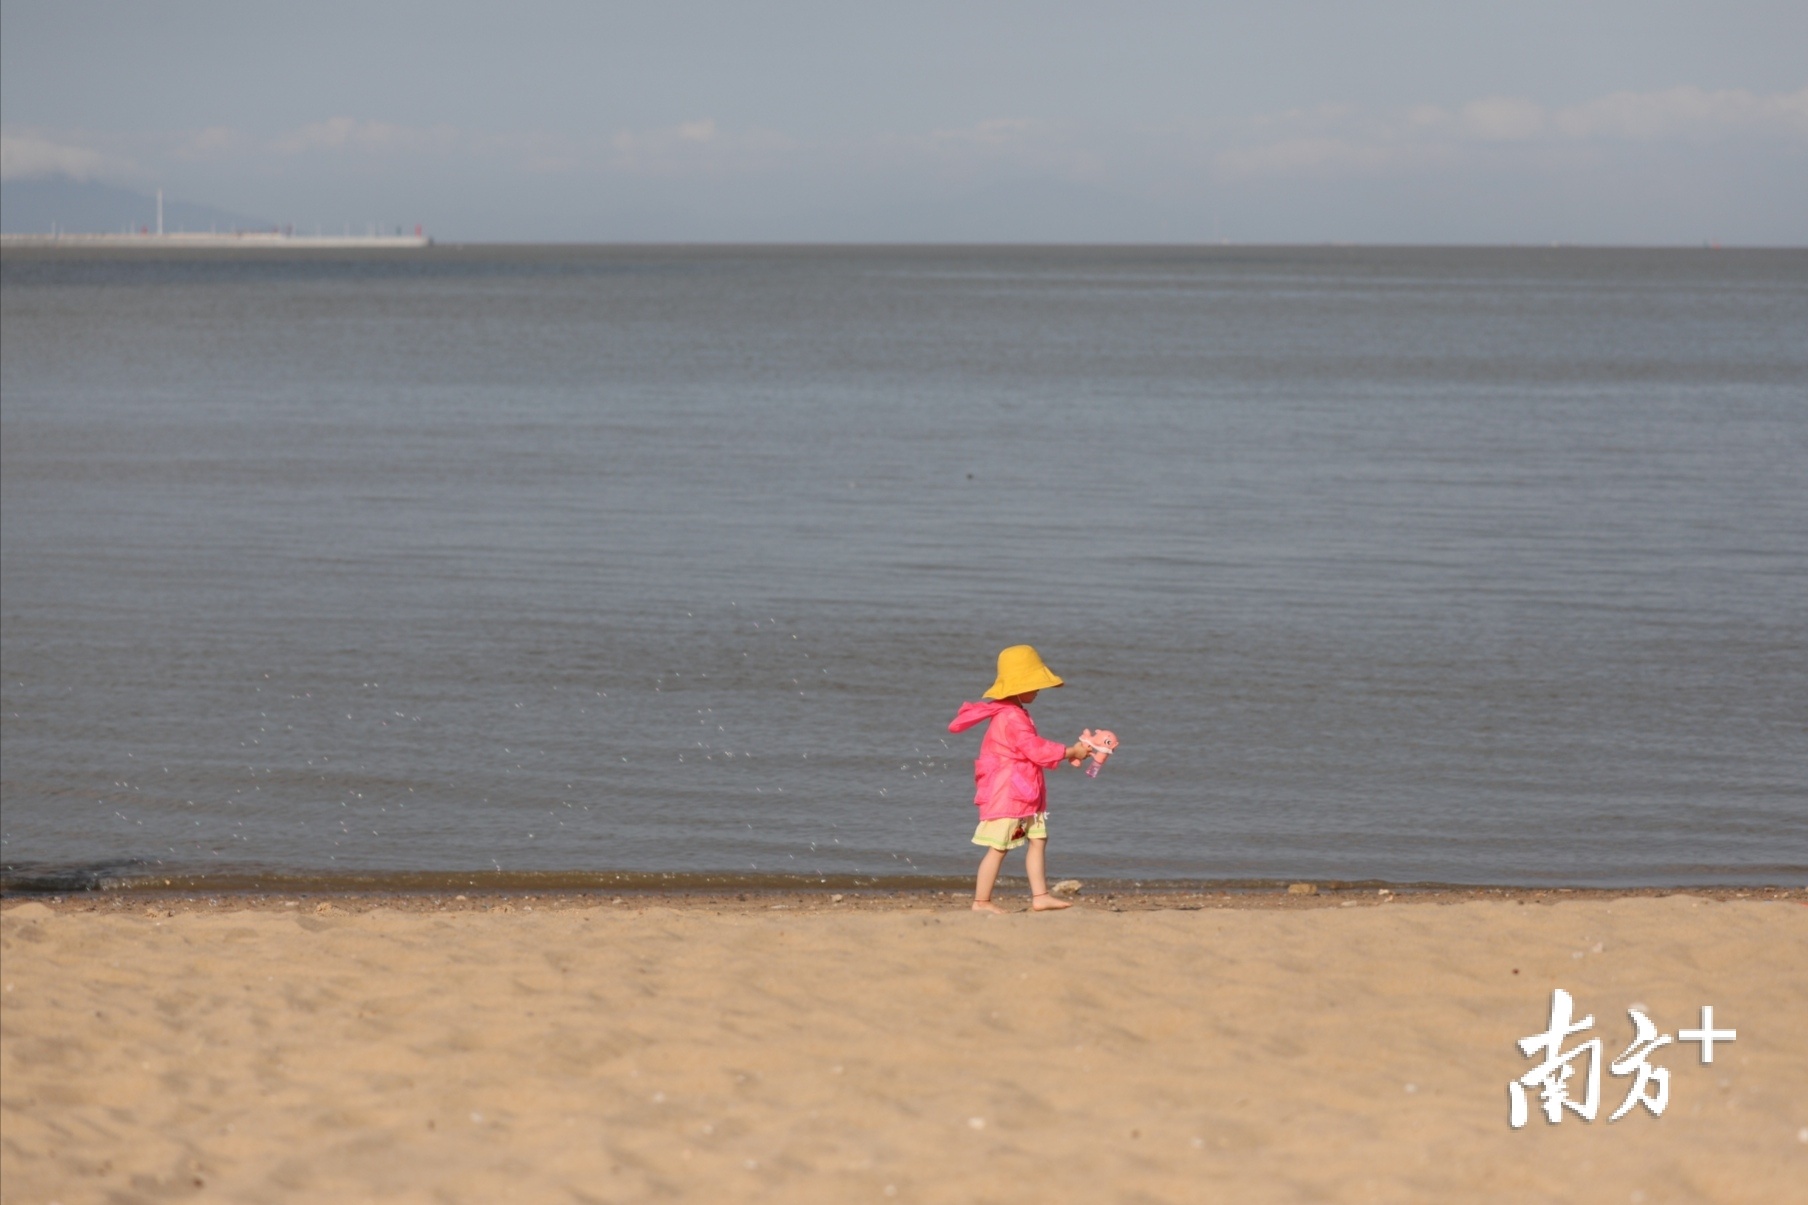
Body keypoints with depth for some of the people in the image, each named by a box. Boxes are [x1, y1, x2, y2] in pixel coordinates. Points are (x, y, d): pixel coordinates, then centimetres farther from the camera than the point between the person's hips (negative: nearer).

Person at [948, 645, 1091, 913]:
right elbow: (1036, 749, -22)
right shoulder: (1012, 718, -20)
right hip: (1006, 793, -11)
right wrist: (1070, 752, -14)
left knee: (1038, 839, 8)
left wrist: (1066, 753, 10)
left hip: (1025, 794, 11)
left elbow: (1034, 747, 17)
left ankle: (1040, 896, 9)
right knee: (999, 847, -5)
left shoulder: (1017, 714, 14)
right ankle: (981, 901, 1)